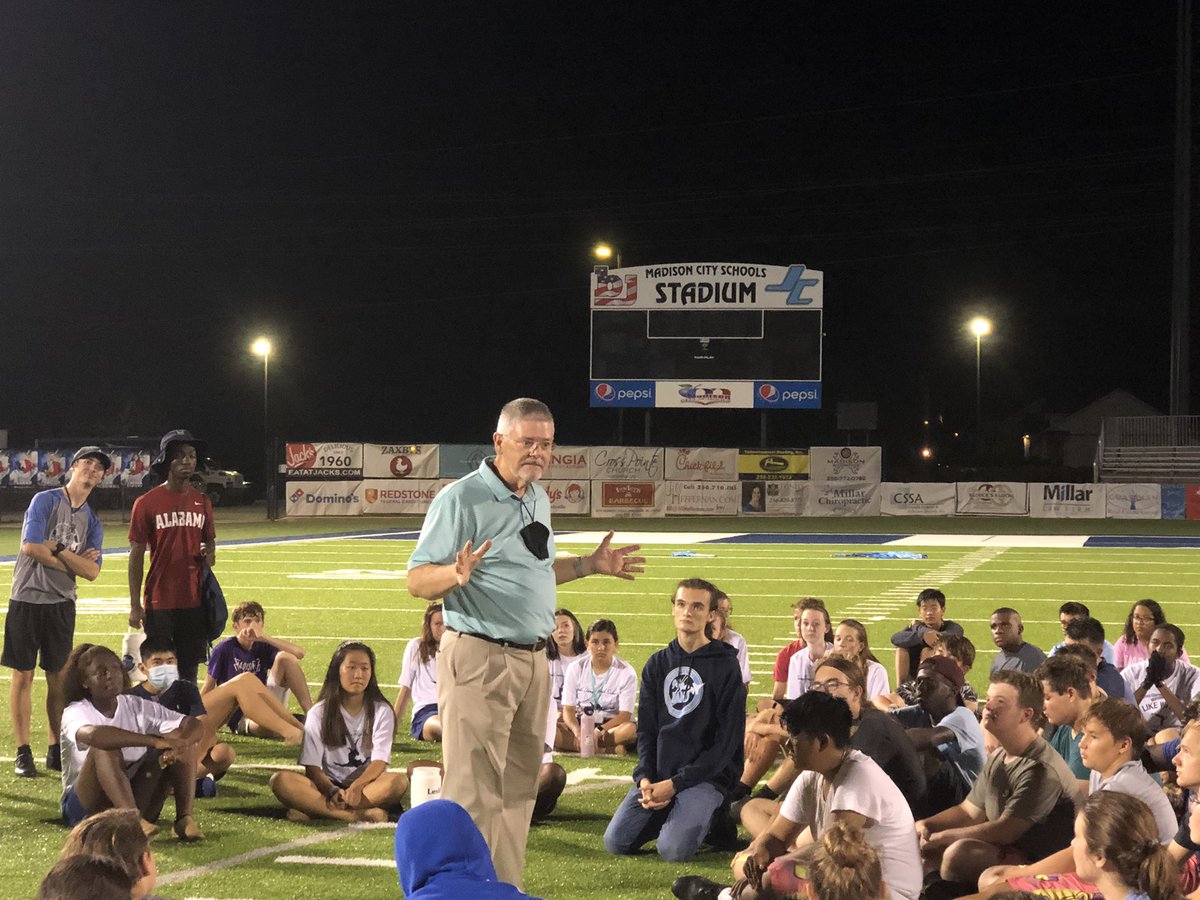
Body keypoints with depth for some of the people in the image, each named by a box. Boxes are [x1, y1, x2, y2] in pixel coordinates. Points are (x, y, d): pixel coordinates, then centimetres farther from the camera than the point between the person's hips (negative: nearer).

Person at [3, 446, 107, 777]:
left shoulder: (92, 522, 11)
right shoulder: (45, 501, -4)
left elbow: (92, 572, -2)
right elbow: (30, 547, -16)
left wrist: (59, 549, -13)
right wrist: (74, 563, -7)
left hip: (62, 604, 5)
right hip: (27, 599, -4)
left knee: (58, 678, 7)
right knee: (23, 675, 0)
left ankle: (55, 751, 15)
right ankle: (23, 753, 5)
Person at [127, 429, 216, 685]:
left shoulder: (202, 501, 8)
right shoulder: (146, 503, -4)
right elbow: (136, 555, -3)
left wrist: (209, 554, -6)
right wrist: (135, 606, -6)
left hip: (194, 600, 4)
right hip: (159, 602, -4)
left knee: (189, 670, 9)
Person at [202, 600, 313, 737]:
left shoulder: (263, 647, 4)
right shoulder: (225, 649, -5)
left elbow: (299, 653, -13)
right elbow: (208, 688, -2)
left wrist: (265, 637, -19)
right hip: (241, 719, -4)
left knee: (285, 657, -17)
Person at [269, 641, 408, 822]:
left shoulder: (382, 711, 3)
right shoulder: (319, 713, 4)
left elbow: (380, 761, -9)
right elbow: (312, 766, -3)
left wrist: (356, 787, -29)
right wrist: (332, 792, -23)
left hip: (366, 786, 0)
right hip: (327, 786, 0)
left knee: (398, 781, -34)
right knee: (280, 780, -27)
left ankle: (316, 810, -36)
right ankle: (354, 815, -39)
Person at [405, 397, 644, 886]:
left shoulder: (539, 499, 15)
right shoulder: (462, 498, -12)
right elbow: (418, 580, -14)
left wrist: (589, 565, 19)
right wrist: (455, 574, -34)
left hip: (533, 659, 8)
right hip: (479, 659, -8)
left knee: (519, 787, 14)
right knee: (474, 790, -9)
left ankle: (506, 885, 23)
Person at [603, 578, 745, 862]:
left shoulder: (725, 666, -3)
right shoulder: (657, 664, 12)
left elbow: (727, 740, -8)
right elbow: (646, 729, 11)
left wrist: (675, 783, -14)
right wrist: (645, 777, -8)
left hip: (706, 775, -5)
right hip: (657, 774, 5)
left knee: (673, 849, -26)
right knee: (616, 842, -12)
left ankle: (711, 816, 6)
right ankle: (668, 815, 14)